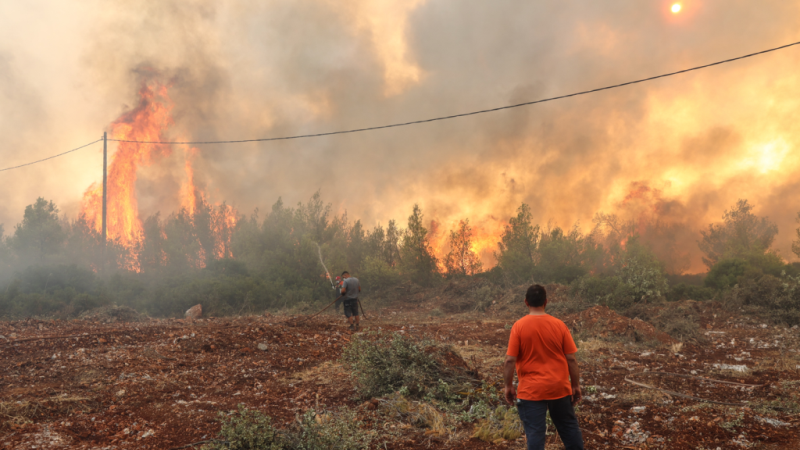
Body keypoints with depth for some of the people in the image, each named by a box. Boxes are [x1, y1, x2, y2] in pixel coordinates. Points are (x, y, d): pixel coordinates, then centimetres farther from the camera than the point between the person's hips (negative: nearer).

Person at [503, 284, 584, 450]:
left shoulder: (519, 326, -10)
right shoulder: (559, 325, -4)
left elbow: (510, 360, -12)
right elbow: (571, 359, -2)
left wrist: (508, 386, 0)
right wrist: (576, 385, 8)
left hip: (531, 391, -2)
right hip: (559, 388, 3)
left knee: (535, 433, 2)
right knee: (569, 427, 19)